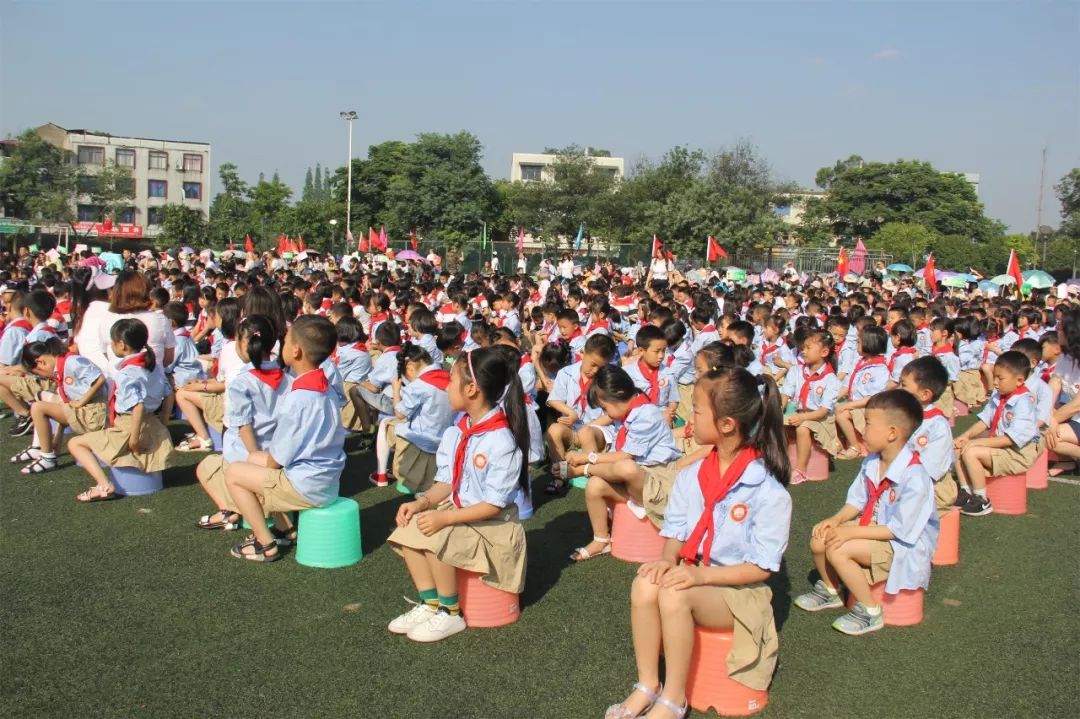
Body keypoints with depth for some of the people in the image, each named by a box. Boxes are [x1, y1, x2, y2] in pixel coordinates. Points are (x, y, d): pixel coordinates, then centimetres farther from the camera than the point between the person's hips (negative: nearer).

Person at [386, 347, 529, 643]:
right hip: (457, 509, 8)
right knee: (408, 529, -9)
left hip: (492, 523, -8)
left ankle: (450, 614, -8)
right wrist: (422, 503, -9)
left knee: (436, 539, -28)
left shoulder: (502, 441, -23)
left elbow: (494, 505, -23)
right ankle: (429, 604, 0)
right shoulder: (456, 432, 3)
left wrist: (446, 518, -26)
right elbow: (447, 482, 9)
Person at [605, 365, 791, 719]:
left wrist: (702, 575, -25)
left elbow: (762, 567, -14)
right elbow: (675, 532, 8)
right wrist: (669, 559, -16)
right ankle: (647, 685, -14)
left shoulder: (768, 492, -15)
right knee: (644, 585, -27)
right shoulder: (690, 476, 4)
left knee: (674, 596, -33)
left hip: (739, 589, -5)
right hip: (692, 576, 5)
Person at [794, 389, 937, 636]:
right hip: (874, 525, 8)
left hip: (904, 543, -8)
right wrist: (835, 520, -9)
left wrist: (852, 532, -24)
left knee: (838, 550, -25)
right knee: (819, 539, -5)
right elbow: (858, 501, 9)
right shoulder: (872, 462, -2)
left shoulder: (913, 477, -28)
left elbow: (899, 530, -25)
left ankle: (870, 611, -8)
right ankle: (830, 590, 22)